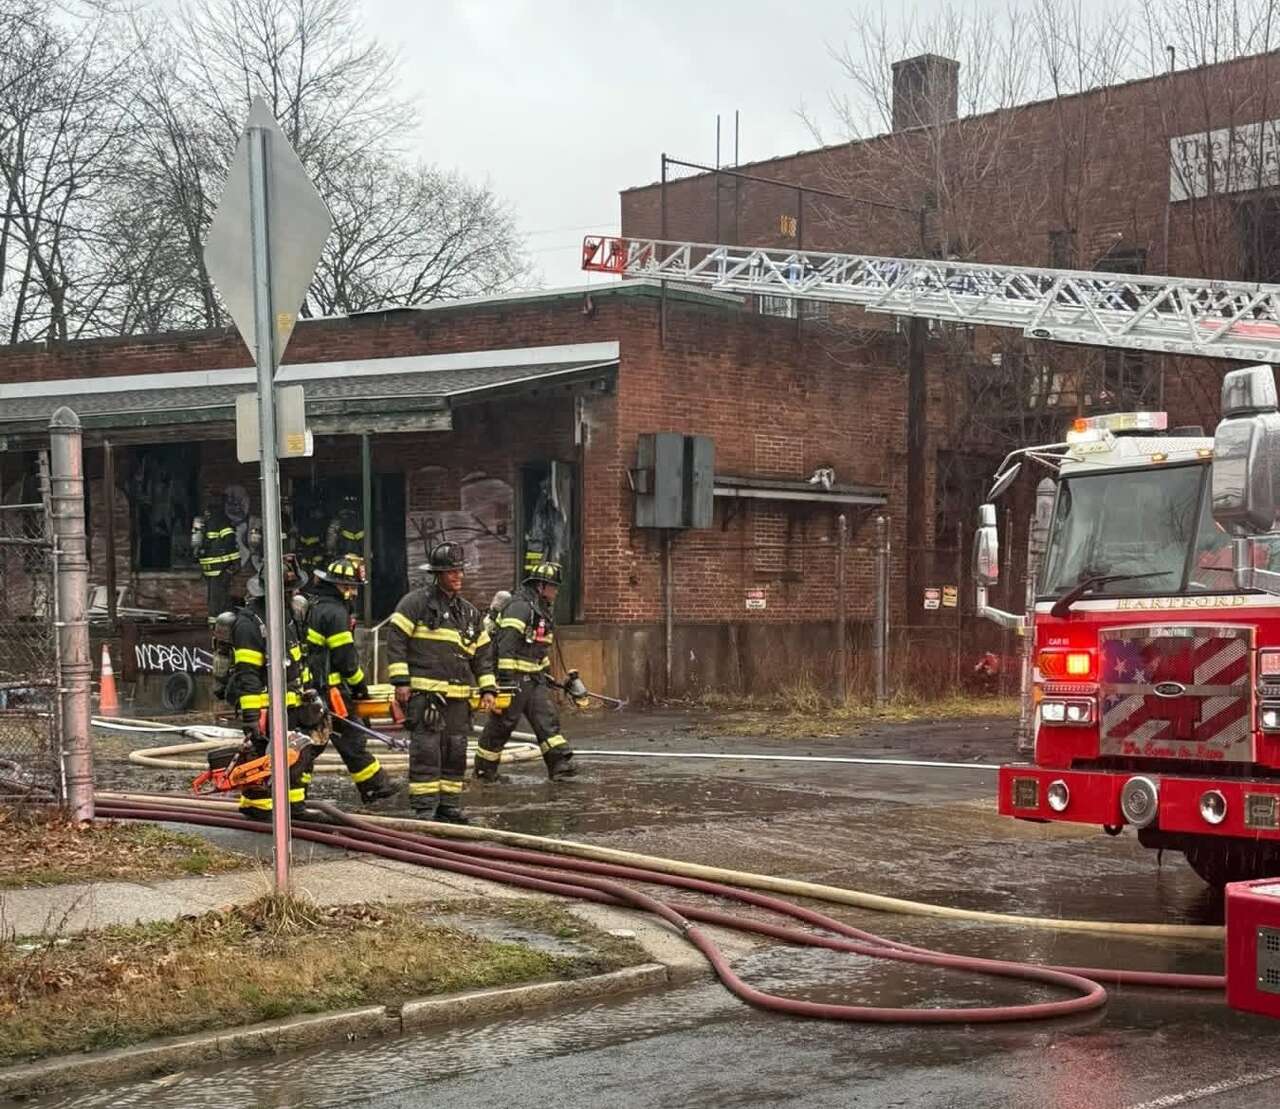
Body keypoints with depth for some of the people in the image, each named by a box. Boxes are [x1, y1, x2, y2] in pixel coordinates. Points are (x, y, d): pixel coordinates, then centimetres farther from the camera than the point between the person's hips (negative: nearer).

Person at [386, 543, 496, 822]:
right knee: (426, 750, -10)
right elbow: (396, 639, -5)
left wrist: (487, 689, 13)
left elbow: (483, 653, 22)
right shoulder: (417, 601, -1)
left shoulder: (469, 612, 18)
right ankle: (425, 807, -5)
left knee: (456, 752, 8)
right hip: (424, 692, -6)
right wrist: (400, 681, -12)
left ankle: (449, 806, 17)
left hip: (458, 695, 6)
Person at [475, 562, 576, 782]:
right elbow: (507, 644, -23)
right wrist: (507, 678, -26)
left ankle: (559, 763, -5)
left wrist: (547, 673, 26)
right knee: (502, 723, -1)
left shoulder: (542, 610, 17)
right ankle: (484, 770, 11)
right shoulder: (520, 607, -16)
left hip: (534, 678, 9)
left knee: (547, 718, -1)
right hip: (515, 676, -9)